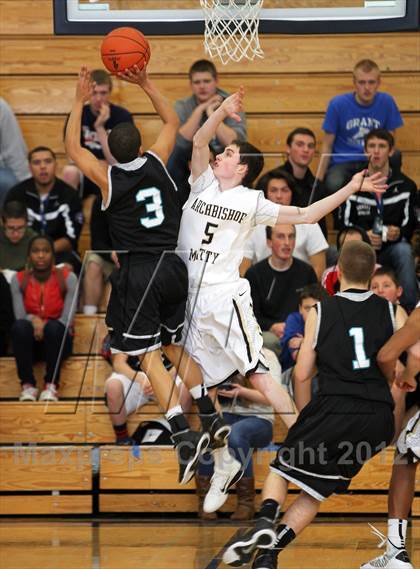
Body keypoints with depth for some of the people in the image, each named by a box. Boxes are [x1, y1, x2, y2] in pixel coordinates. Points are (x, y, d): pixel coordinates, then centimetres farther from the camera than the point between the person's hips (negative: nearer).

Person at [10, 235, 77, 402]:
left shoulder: (67, 278, -6)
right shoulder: (19, 280, -1)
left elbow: (67, 319, -13)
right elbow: (19, 316, -8)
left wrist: (44, 325, -28)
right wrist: (33, 320, -29)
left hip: (57, 339, -1)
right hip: (30, 341, 1)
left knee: (53, 326, -36)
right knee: (19, 326, -33)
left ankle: (52, 384, -26)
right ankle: (28, 385, -28)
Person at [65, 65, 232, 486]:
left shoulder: (107, 178, -7)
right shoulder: (156, 163, 1)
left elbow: (72, 148, 10)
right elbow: (172, 121, 19)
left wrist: (79, 102, 13)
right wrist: (146, 85, 16)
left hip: (137, 273, -4)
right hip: (171, 264, 4)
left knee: (149, 356, -5)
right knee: (174, 346, 21)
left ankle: (184, 435, -20)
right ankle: (211, 420, 20)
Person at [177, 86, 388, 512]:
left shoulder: (251, 203, 2)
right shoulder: (202, 184, 11)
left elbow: (304, 215, 3)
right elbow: (199, 141, -2)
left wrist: (350, 190, -5)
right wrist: (222, 112, -17)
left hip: (226, 299, -4)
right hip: (191, 301, 5)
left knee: (258, 374, -14)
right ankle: (222, 469, 16)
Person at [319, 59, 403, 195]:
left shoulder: (387, 102, -1)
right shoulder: (338, 104, -6)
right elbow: (327, 146, 0)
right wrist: (319, 180, -6)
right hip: (342, 162, -2)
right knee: (334, 185, -37)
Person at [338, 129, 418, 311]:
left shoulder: (406, 186, 6)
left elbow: (409, 226, 4)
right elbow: (344, 224, 5)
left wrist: (398, 233, -21)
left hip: (392, 250, 0)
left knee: (404, 250, -36)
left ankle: (410, 308, -33)